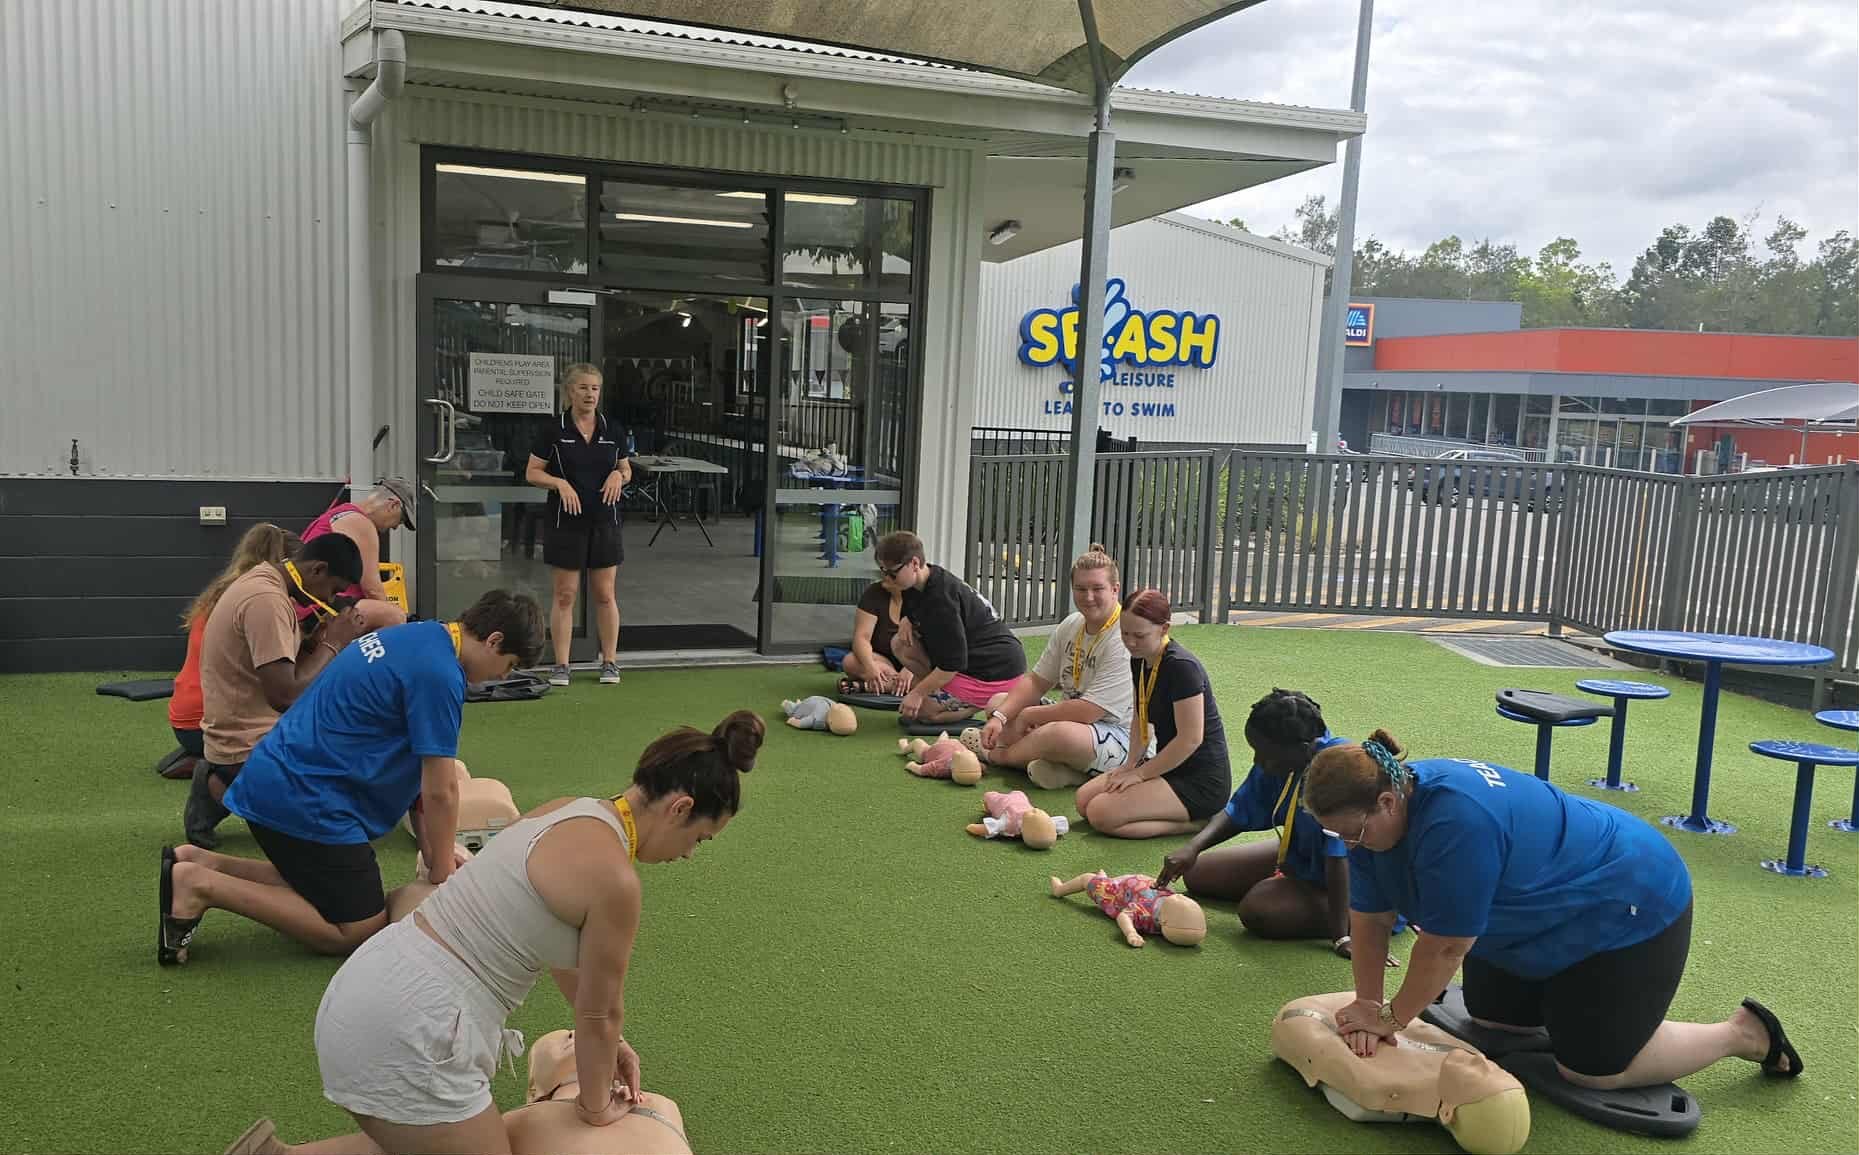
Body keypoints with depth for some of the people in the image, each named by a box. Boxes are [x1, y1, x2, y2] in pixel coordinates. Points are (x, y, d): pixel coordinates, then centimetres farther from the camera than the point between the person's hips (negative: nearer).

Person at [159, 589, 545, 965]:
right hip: (304, 798, -11)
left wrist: (433, 848, 15)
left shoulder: (417, 635, 12)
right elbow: (439, 791, -16)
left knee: (317, 885, 26)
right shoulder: (438, 671, -20)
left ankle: (200, 864, 15)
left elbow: (415, 769, 17)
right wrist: (442, 874, -3)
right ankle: (202, 887, -6)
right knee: (358, 931, -1)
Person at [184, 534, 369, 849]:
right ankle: (230, 791, -3)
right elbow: (285, 696, -27)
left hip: (241, 736, 10)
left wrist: (315, 642, 0)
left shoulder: (262, 581, 10)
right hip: (249, 749, -10)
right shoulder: (267, 600, -22)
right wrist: (332, 645, -15)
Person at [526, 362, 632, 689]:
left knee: (605, 595, 6)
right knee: (564, 595, 3)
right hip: (566, 523, -2)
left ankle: (610, 662, 16)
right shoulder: (555, 431, -3)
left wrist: (618, 476, -8)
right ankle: (561, 665, 11)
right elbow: (532, 473, -1)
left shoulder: (612, 431, 4)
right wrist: (559, 482, -17)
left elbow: (626, 469, 15)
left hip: (605, 523, 2)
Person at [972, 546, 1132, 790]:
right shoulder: (1071, 625, 6)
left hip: (1117, 735, -9)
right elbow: (1036, 681, 7)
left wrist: (1028, 715, -13)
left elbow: (1087, 712, -25)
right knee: (999, 704, 9)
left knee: (1059, 733, -39)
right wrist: (999, 717, -10)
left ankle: (994, 755, -9)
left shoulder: (1125, 641, -21)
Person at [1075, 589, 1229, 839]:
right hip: (1168, 766, 10)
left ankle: (1196, 822, -7)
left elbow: (1191, 739, -22)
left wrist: (1140, 773, -14)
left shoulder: (1181, 667, -22)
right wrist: (1131, 764, 4)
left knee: (1102, 814, -20)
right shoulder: (1139, 661, 6)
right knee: (1084, 799, -1)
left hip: (1201, 781, -10)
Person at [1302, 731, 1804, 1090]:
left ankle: (1743, 1031, 15)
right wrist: (1367, 1005, -15)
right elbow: (1370, 918, -7)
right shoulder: (1373, 814, -13)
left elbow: (1445, 945, -31)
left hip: (1630, 906, -8)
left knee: (1591, 1067, -2)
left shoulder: (1454, 821, -39)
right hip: (1548, 917, 9)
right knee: (1490, 1020, 10)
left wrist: (1389, 1018, -20)